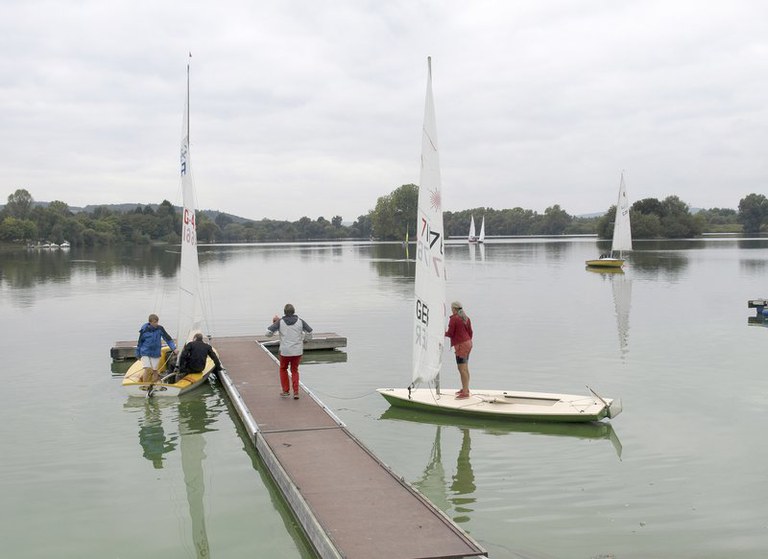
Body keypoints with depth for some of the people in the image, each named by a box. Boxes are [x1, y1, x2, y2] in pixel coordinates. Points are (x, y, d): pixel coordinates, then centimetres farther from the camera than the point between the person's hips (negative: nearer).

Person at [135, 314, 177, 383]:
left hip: (156, 354, 2)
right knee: (148, 369, -15)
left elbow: (168, 338, -3)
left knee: (155, 371, 5)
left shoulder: (160, 329, -7)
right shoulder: (144, 330, -11)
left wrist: (174, 348, -12)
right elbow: (139, 342, 1)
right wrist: (138, 354, 10)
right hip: (145, 353, -2)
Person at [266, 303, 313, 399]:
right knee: (294, 370, 19)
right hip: (297, 351, 1)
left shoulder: (280, 322, -7)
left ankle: (285, 391, 22)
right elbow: (310, 333, 1)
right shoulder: (300, 321, -2)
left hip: (285, 351, -1)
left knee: (283, 369, 23)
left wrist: (274, 323, 7)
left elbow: (268, 333, -8)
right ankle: (296, 392, 8)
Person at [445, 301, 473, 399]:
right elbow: (470, 332, 14)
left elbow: (450, 334, -14)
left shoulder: (453, 319, -14)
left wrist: (444, 333, 7)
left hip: (461, 345, -9)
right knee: (465, 368, 17)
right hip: (467, 343, 9)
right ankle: (465, 389, 26)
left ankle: (465, 393, -10)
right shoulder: (466, 318, 10)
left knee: (462, 369, -9)